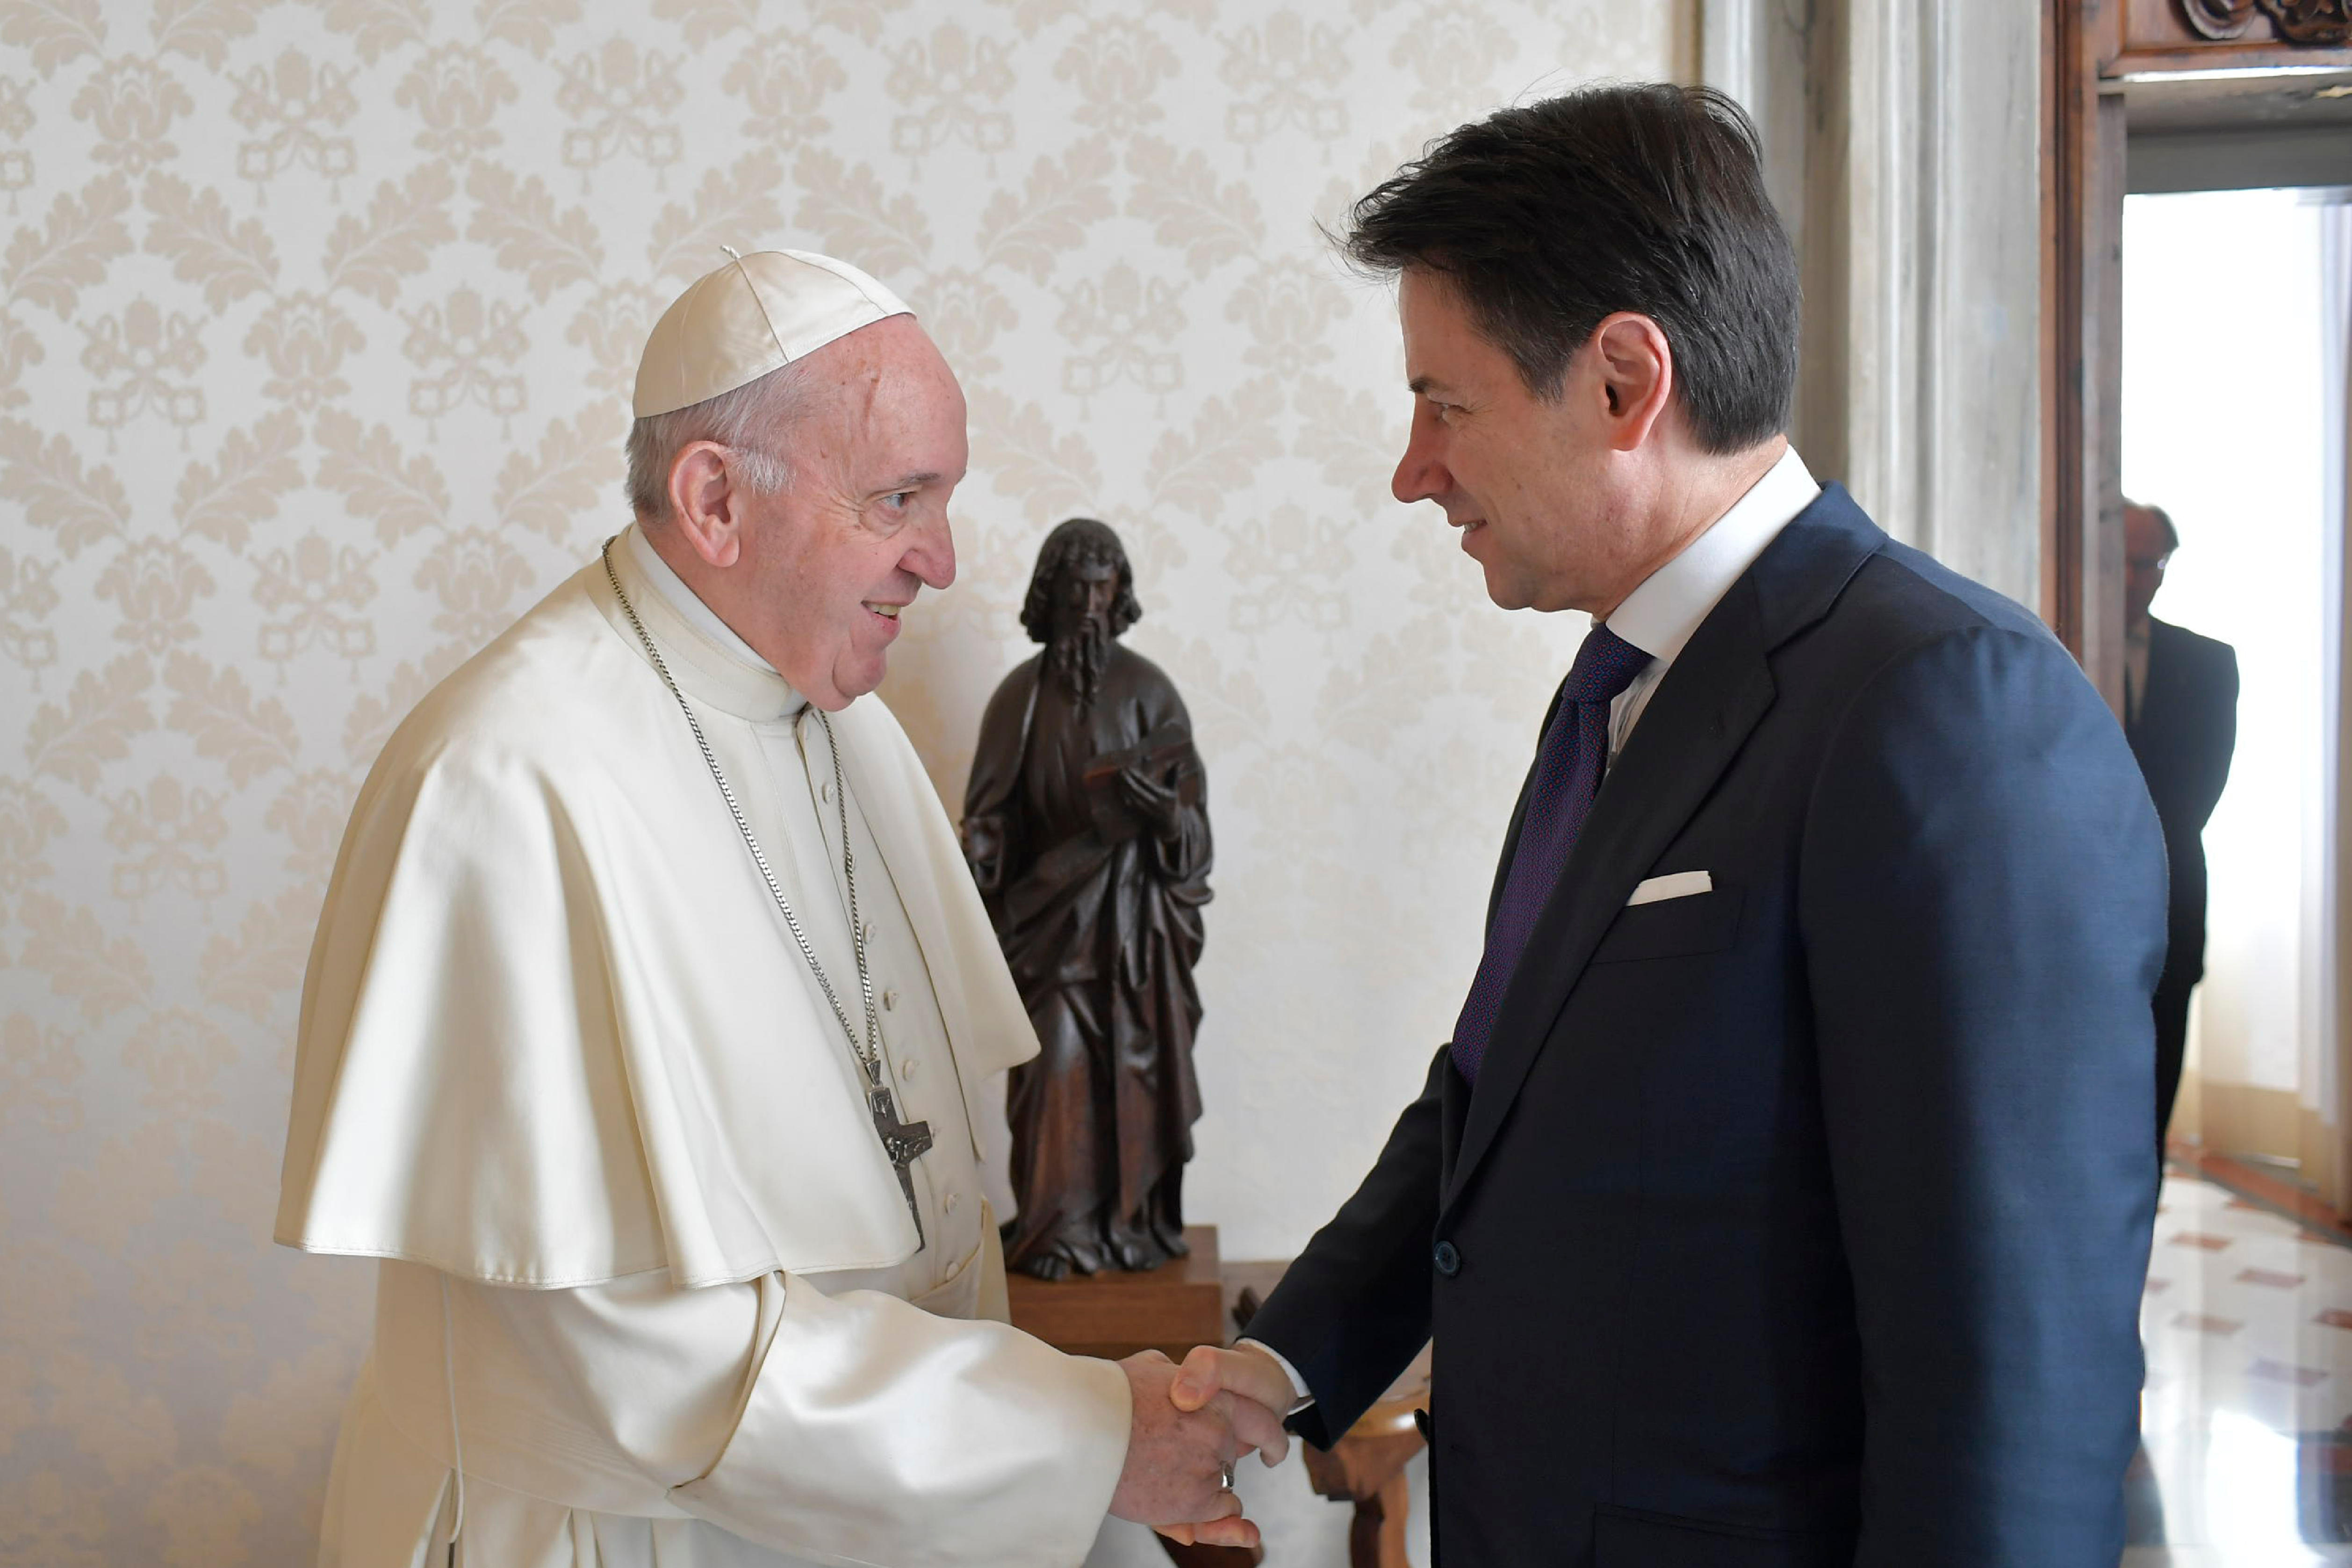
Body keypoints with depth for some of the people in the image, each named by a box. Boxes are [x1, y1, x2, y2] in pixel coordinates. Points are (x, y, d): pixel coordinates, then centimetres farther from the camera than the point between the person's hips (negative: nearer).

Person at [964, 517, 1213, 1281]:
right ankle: (1056, 1228, 6)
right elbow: (989, 819, 4)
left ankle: (1136, 1222, 12)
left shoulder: (1149, 689, 2)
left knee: (1135, 1063, 1)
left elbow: (1192, 811, 0)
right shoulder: (1022, 695, 3)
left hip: (1136, 910, 0)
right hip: (1049, 910, 0)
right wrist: (983, 922, -3)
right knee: (1056, 1065, -4)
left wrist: (1163, 812, -23)